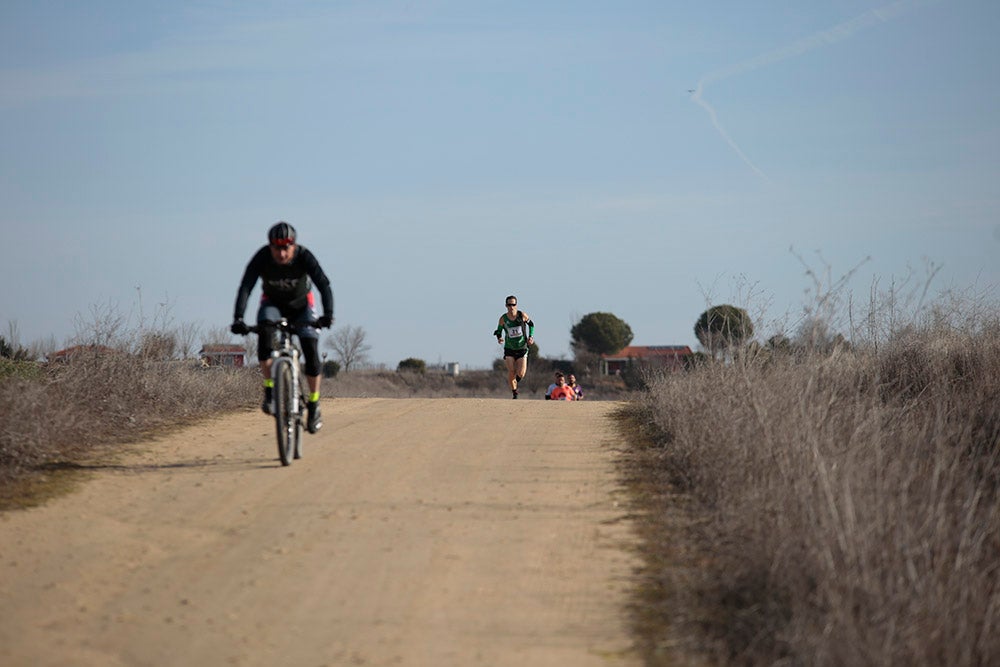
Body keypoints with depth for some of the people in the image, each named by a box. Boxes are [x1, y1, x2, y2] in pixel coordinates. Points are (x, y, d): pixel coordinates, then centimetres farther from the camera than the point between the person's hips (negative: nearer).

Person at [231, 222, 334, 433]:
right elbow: (245, 287, -36)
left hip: (301, 305, 0)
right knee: (264, 332, -32)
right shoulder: (262, 258, -29)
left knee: (311, 350, -16)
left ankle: (314, 406, 0)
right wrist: (238, 319, -50)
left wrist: (328, 314, -54)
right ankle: (269, 391, -23)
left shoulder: (304, 257, -30)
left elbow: (324, 285, -37)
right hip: (273, 304, 0)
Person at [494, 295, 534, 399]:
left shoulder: (522, 316, -7)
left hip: (522, 348, 0)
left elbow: (531, 324, 11)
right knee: (511, 372, -13)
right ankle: (514, 393, 5)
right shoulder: (503, 319, -6)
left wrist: (531, 337, -1)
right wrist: (499, 338, -13)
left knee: (521, 374, -11)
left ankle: (515, 381, 26)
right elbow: (499, 331, 9)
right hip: (509, 349, 0)